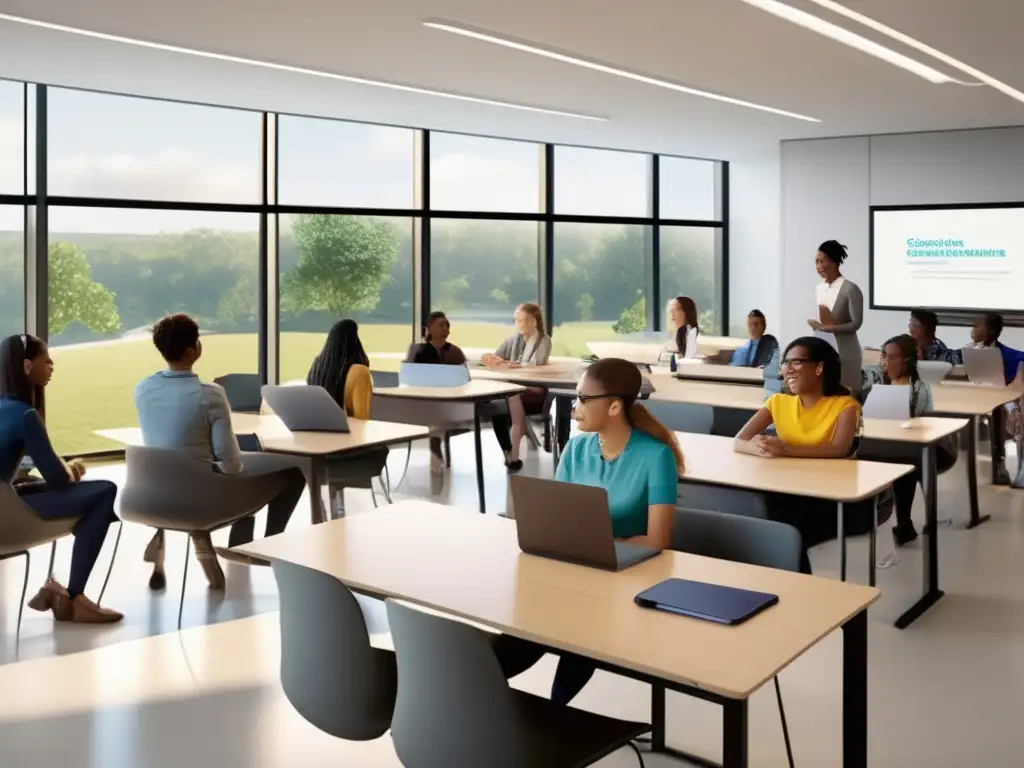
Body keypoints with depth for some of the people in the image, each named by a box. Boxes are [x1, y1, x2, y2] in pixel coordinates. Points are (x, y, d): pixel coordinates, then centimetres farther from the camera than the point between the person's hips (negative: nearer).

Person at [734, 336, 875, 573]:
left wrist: (785, 449, -35)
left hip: (834, 497, -3)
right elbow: (738, 442, -4)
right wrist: (759, 448, -28)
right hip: (790, 493, 3)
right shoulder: (778, 402, 5)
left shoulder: (844, 404, -6)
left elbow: (839, 449, -25)